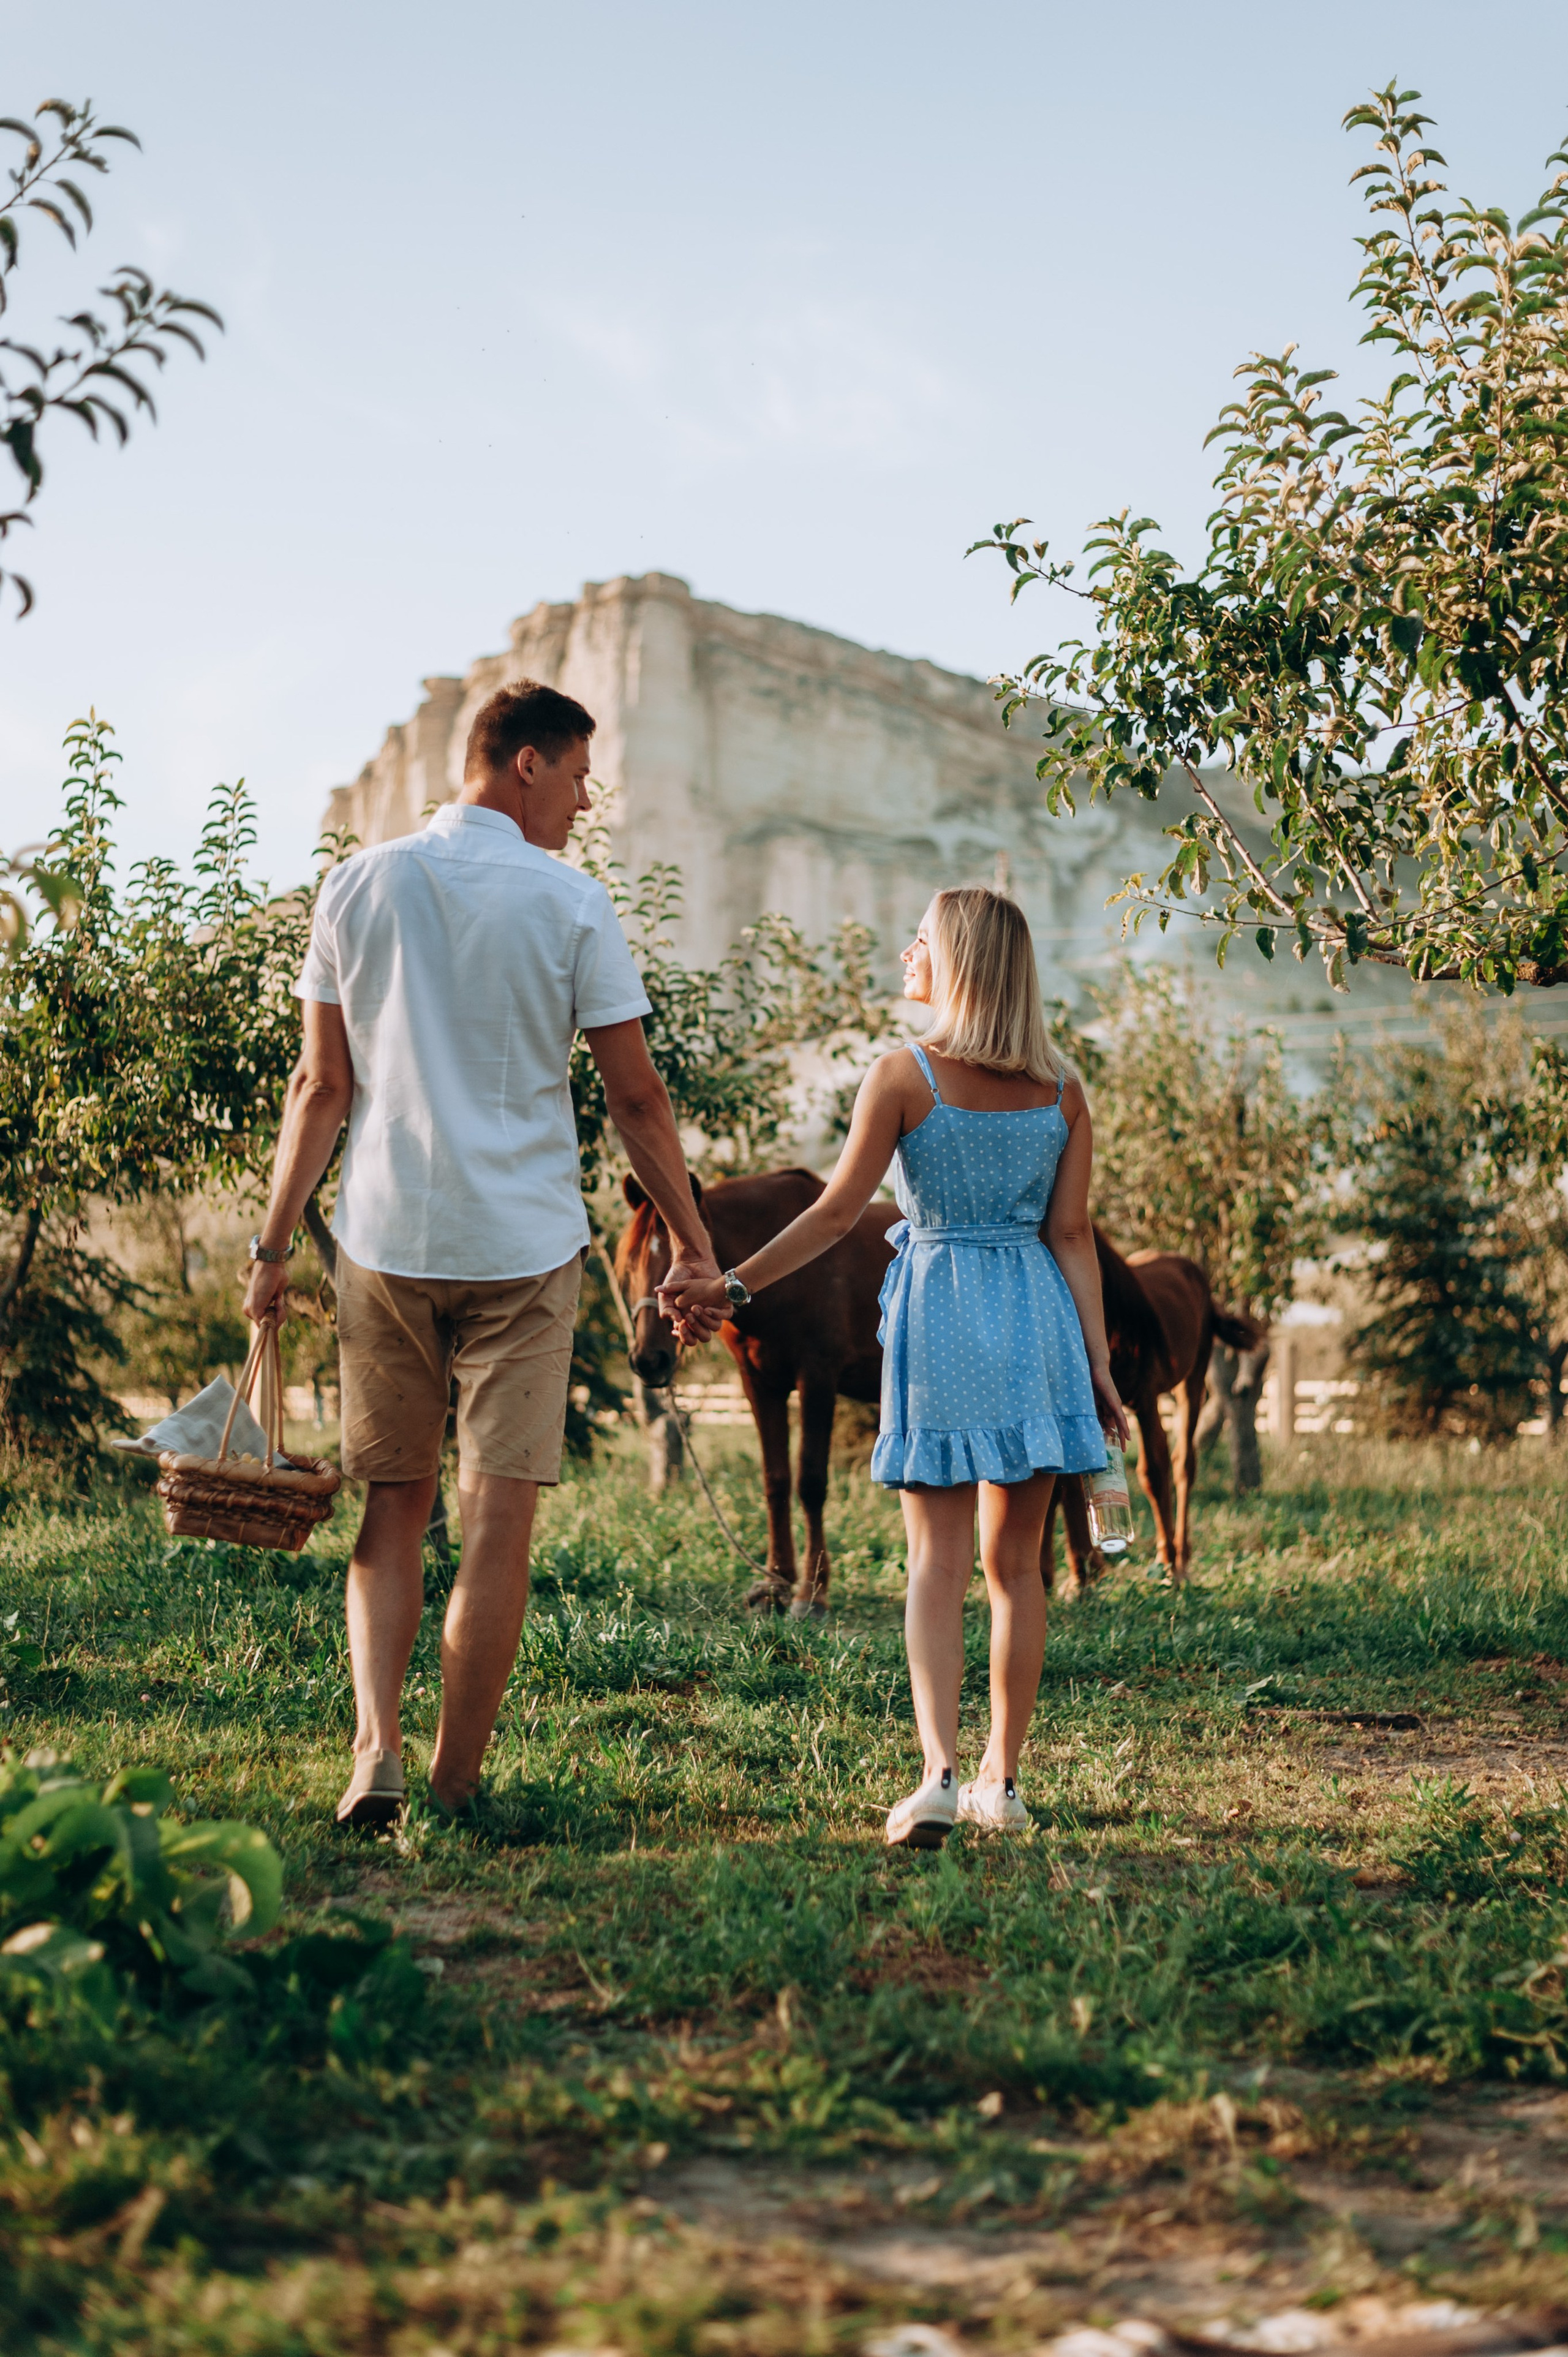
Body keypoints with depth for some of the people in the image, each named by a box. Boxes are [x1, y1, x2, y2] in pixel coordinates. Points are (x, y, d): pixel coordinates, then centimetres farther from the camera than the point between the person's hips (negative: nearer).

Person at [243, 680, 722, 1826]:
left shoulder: (360, 886, 4)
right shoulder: (571, 904, -5)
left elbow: (323, 1087, 4)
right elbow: (636, 1097, -2)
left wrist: (274, 1243, 9)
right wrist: (693, 1241, 6)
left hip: (385, 1240, 3)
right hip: (523, 1246, -3)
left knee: (393, 1506, 12)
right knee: (500, 1517, 3)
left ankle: (379, 1753, -1)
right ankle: (457, 1783, 9)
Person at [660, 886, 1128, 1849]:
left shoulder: (905, 1076, -7)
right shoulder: (1061, 1088, 4)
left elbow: (838, 1211, -9)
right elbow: (1072, 1234, 1)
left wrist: (732, 1284, -3)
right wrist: (1099, 1362, 4)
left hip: (938, 1314, -3)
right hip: (1035, 1321, 3)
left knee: (938, 1562, 0)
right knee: (1015, 1562, 10)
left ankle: (941, 1776, -14)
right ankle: (1002, 1779, 14)